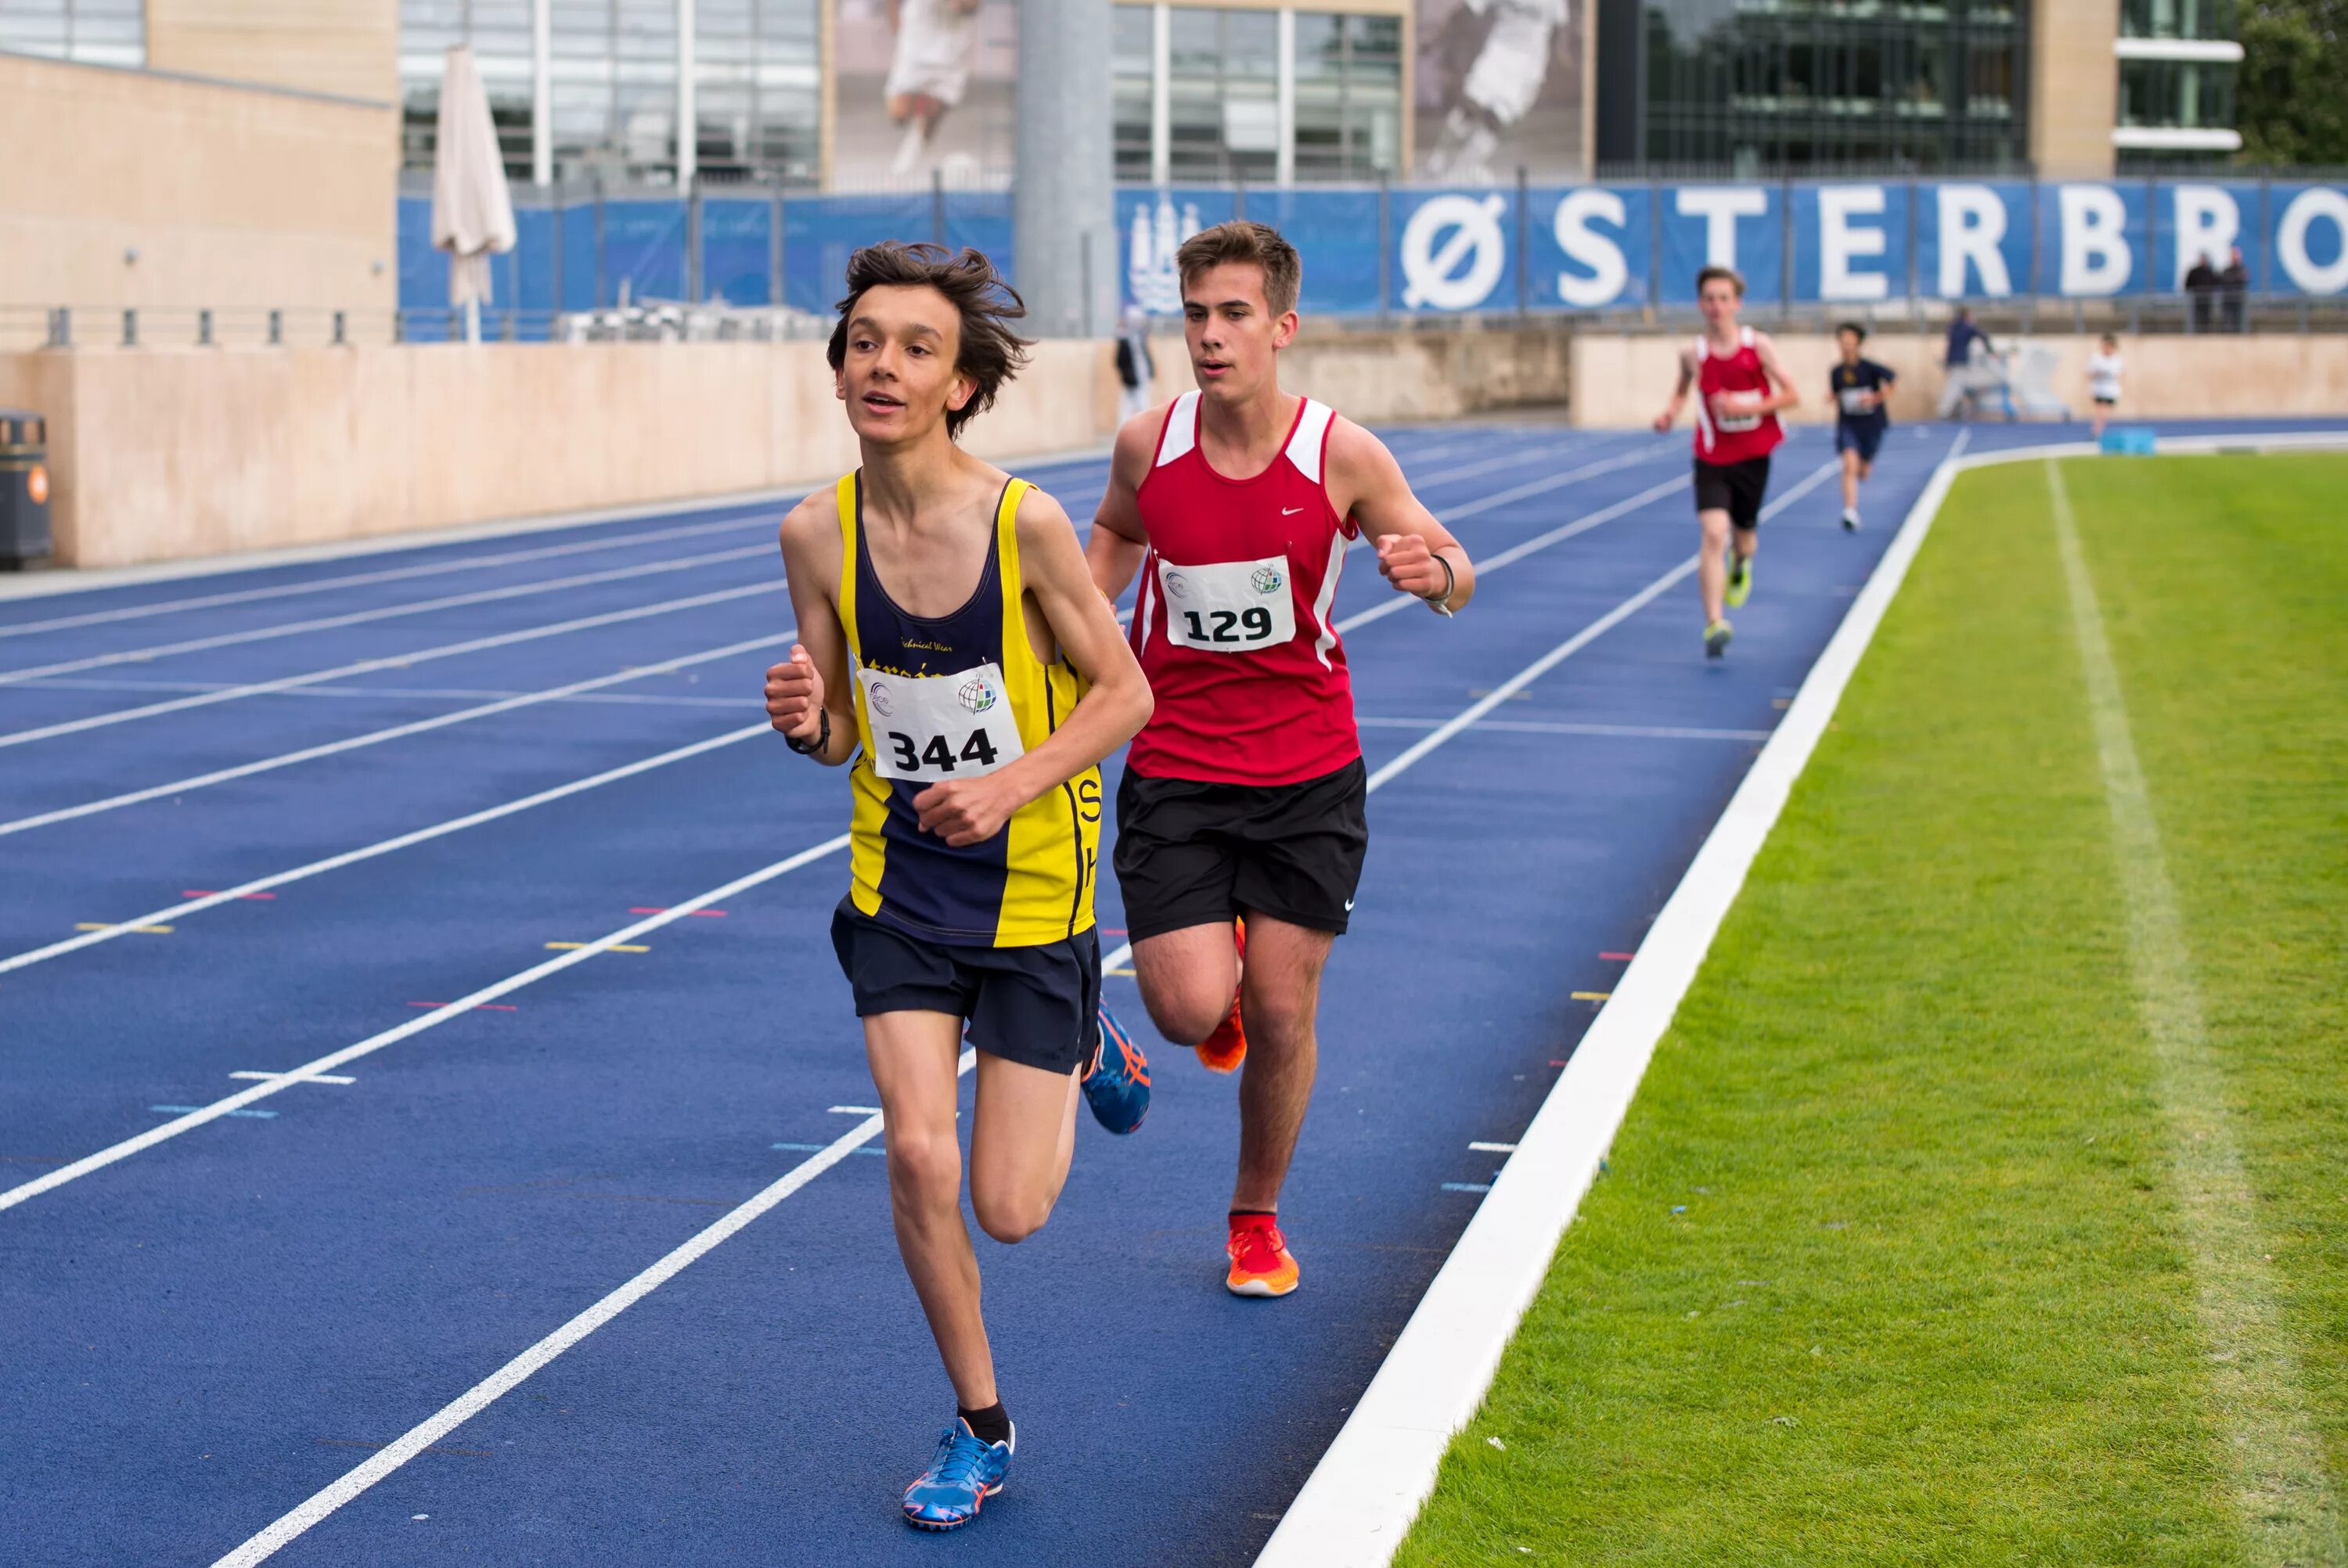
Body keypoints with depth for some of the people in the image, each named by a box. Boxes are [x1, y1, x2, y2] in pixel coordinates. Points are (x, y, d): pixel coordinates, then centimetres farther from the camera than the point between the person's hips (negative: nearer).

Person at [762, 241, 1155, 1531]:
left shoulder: (1024, 524, -19)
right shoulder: (817, 534, -8)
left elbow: (1124, 694, -9)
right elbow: (842, 736, 2)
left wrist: (1013, 784, -23)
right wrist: (807, 722, -21)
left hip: (1031, 884, -3)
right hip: (900, 883, 3)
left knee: (1009, 1210, 1)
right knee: (916, 1159, -7)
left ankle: (1073, 1058, 36)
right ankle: (979, 1426, 16)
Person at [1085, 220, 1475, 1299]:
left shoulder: (1342, 457, -11)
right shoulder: (1148, 446, -5)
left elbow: (1453, 574, -4)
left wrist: (1433, 570, -27)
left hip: (1308, 775, -1)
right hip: (1173, 774, 1)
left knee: (1281, 1016, 3)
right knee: (1190, 1009, -11)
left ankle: (1257, 1217, 28)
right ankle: (1219, 967, 29)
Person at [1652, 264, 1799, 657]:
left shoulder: (1758, 346, -7)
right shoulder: (1693, 354, -4)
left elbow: (1792, 396, -6)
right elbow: (1683, 388, 18)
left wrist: (1744, 406, -19)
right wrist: (1671, 410, -4)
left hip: (1753, 458, 1)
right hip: (1712, 459, -1)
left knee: (1743, 535, 15)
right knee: (1713, 533, -19)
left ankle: (1740, 564, 55)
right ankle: (1714, 625, -22)